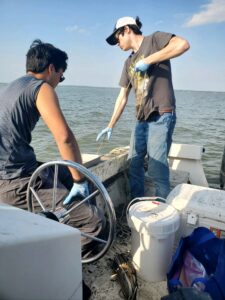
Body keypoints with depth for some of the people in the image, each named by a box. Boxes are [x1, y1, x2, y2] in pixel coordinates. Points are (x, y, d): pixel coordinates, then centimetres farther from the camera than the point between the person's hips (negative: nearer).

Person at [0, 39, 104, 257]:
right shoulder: (41, 87, -8)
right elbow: (64, 137, -22)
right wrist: (80, 181, -12)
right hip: (18, 183, -10)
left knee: (69, 175, 25)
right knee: (94, 221, -11)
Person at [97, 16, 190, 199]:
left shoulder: (154, 39, 2)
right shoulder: (129, 63, 18)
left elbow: (183, 44, -17)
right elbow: (123, 97, 16)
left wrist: (148, 60, -15)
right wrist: (110, 127, 11)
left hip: (161, 116, -7)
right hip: (142, 119, 8)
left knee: (156, 169, -10)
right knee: (133, 166, 9)